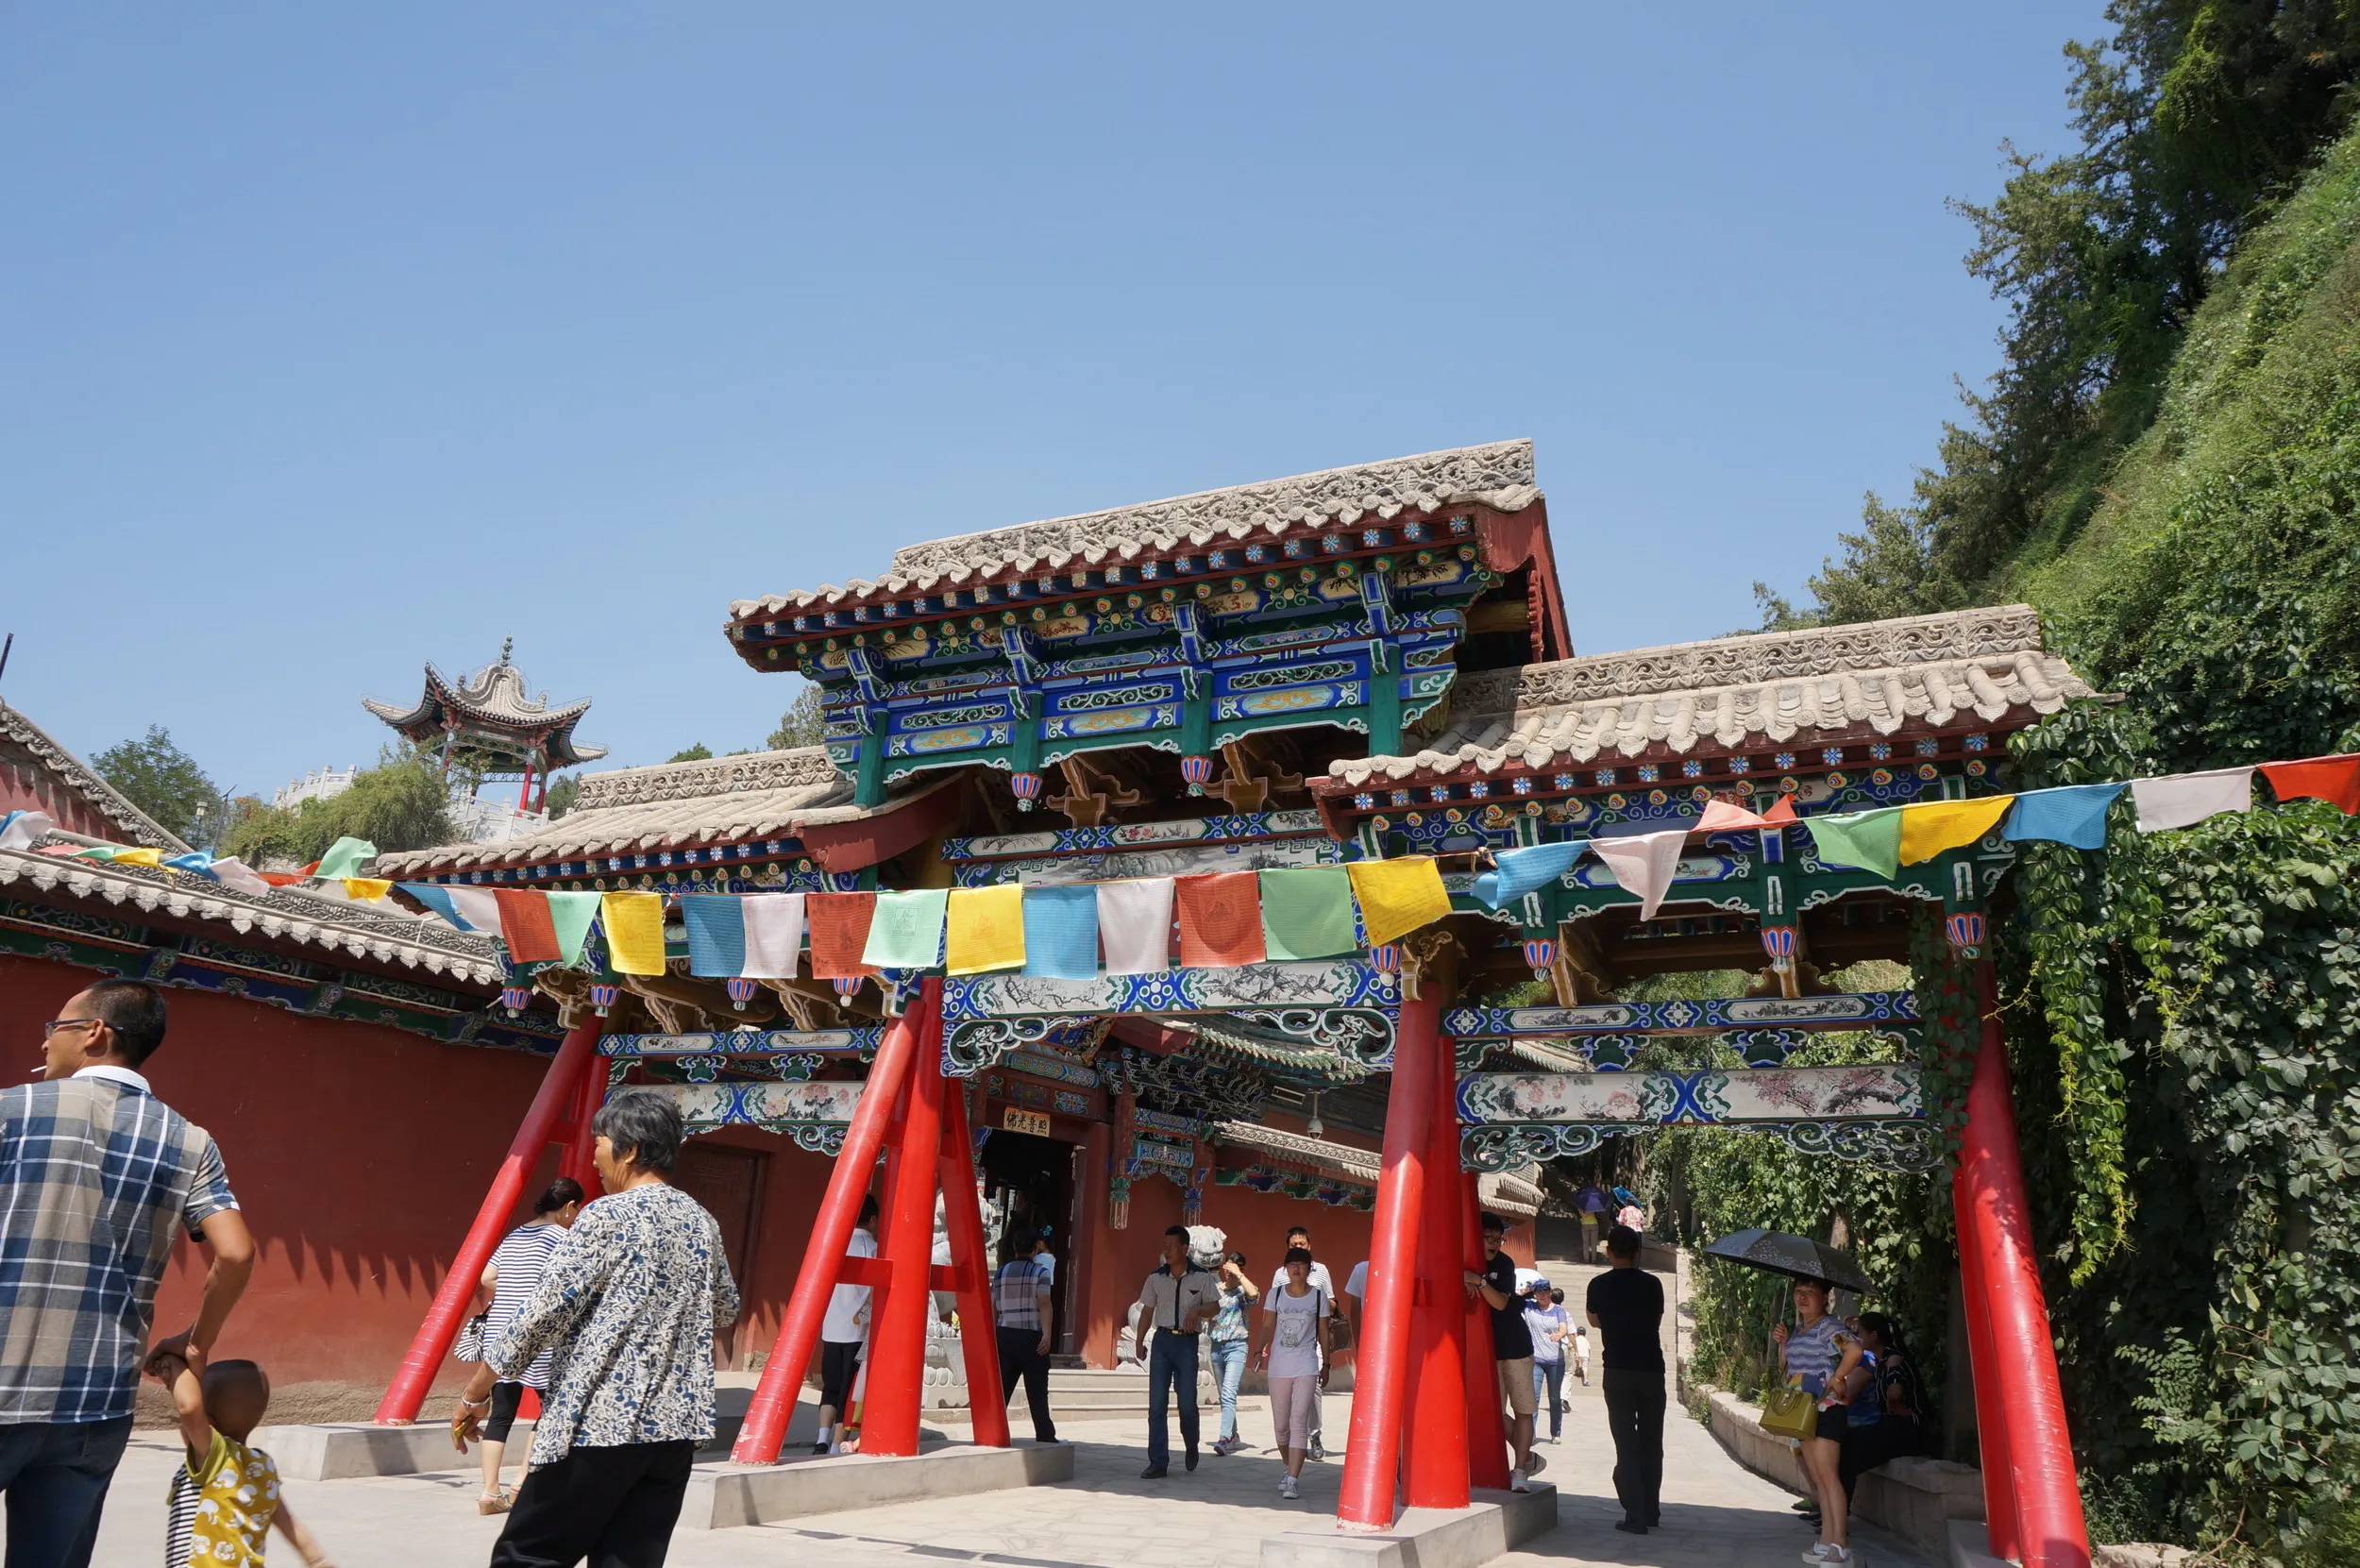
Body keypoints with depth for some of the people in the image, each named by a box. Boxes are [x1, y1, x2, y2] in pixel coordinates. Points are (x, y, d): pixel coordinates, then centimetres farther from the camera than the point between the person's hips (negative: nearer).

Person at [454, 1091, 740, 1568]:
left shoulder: (607, 1217, -10)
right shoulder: (702, 1224, 10)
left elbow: (541, 1314, -12)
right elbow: (725, 1311, 26)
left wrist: (475, 1394, -2)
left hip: (600, 1423, -6)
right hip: (675, 1426, 6)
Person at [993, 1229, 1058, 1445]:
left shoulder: (1001, 1272, 10)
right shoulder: (1040, 1273, -3)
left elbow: (993, 1308, 12)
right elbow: (1043, 1304, -15)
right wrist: (1046, 1335, -21)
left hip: (1005, 1336, 4)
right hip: (1031, 1337, -4)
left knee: (1001, 1390, 8)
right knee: (1037, 1392, 3)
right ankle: (1045, 1437, 7)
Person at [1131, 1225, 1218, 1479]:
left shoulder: (1201, 1277, 0)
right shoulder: (1156, 1278, 6)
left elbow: (1215, 1306, 4)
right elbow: (1147, 1312, 11)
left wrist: (1197, 1309, -16)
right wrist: (1138, 1342, 3)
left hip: (1187, 1342, -2)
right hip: (1161, 1340, 2)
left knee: (1187, 1403, 0)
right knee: (1156, 1404, -2)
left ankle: (1191, 1446, 29)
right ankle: (1158, 1463, 3)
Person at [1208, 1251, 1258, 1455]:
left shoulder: (1242, 1290, -1)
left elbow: (1254, 1293, -25)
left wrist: (1239, 1274, -16)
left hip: (1236, 1345, -5)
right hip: (1216, 1345, 6)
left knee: (1229, 1393, -19)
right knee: (1223, 1395, 13)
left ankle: (1224, 1439, -29)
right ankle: (1234, 1437, 26)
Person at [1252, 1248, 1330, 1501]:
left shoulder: (1319, 1296, 2)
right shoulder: (1275, 1295, 5)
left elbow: (1323, 1332, 8)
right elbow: (1268, 1326, 0)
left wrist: (1326, 1363, 10)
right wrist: (1260, 1351, -16)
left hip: (1306, 1366, -2)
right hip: (1279, 1365, 2)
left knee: (1299, 1421, -12)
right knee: (1280, 1424, 9)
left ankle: (1293, 1480, -14)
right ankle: (1290, 1469, 30)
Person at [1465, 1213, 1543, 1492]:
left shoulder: (1504, 1264, -8)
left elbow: (1500, 1302, -18)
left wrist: (1479, 1281, -33)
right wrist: (1464, 1283, -26)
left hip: (1515, 1346, -2)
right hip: (1485, 1349, 2)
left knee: (1522, 1410, 0)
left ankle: (1520, 1470, 6)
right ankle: (1527, 1458, 23)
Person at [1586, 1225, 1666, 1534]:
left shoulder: (1599, 1285, -2)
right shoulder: (1653, 1284, 1)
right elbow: (1657, 1320, 16)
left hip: (1618, 1372, -2)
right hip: (1652, 1370, 2)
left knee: (1627, 1445, 0)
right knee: (1652, 1444, 14)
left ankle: (1635, 1517, -4)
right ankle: (1651, 1511, 22)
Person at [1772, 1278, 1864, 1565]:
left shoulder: (1828, 1326, -11)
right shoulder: (1798, 1330, 16)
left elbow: (1854, 1349, -29)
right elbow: (1789, 1366, 23)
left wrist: (1837, 1378, -21)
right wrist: (1783, 1342, 8)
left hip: (1825, 1408, -9)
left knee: (1827, 1474, -10)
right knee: (1816, 1476, 9)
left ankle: (1839, 1542, -8)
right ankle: (1827, 1537, 12)